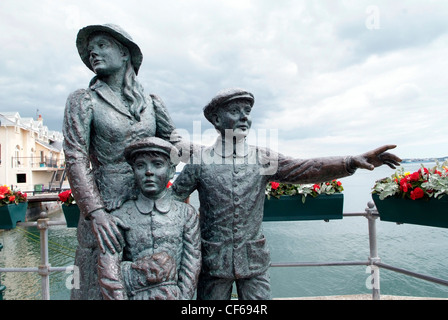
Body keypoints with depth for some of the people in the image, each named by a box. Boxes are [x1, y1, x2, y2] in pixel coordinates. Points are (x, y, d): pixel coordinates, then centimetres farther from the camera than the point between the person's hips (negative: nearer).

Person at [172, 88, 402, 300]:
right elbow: (172, 199, 0)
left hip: (254, 261, 2)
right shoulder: (200, 160, -6)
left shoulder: (263, 158, -2)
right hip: (213, 262, -1)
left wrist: (352, 162, -24)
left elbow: (304, 169, -13)